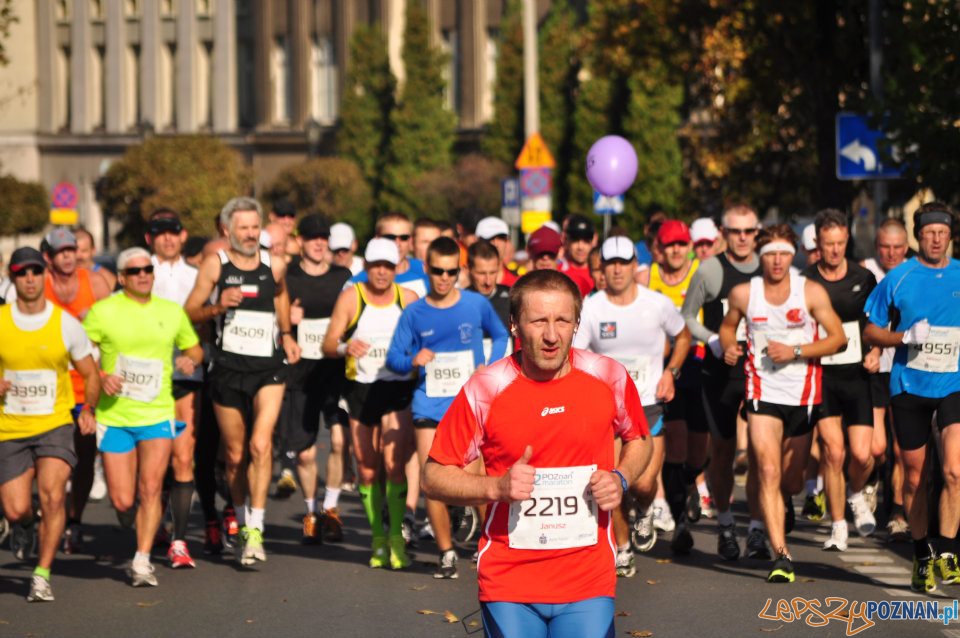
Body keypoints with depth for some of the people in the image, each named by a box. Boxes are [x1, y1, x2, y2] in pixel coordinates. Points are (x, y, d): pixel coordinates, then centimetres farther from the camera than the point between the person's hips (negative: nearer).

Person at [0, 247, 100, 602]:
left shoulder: (65, 323, -1)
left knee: (52, 496, -21)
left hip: (54, 425, -1)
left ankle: (42, 576, -8)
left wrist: (89, 409, -4)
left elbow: (90, 374, 10)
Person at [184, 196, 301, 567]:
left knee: (261, 445, -17)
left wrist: (286, 334, 13)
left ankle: (256, 530, -17)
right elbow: (189, 312, 2)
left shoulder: (274, 266, 6)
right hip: (228, 366, 0)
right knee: (235, 454, 8)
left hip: (268, 367, 0)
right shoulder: (215, 265, 1)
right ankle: (243, 525, 26)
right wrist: (218, 306, -17)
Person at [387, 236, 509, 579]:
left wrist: (489, 368, 0)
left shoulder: (476, 304, 0)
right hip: (430, 402, 1)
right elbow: (393, 357, 5)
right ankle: (446, 552, 11)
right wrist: (413, 361, -16)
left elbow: (500, 336, 16)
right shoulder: (414, 313, 1)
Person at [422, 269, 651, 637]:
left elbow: (638, 440, 18)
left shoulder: (609, 378, -2)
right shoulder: (484, 389, -7)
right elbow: (434, 477, -1)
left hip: (589, 581, 1)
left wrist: (620, 479, -3)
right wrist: (496, 487, -18)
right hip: (508, 584, -1)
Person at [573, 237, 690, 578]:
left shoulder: (658, 304, -5)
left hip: (648, 404, 0)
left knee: (644, 483, -10)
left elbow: (683, 336, 14)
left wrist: (670, 372, 1)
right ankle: (622, 549, 17)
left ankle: (645, 513, 26)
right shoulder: (590, 308, -8)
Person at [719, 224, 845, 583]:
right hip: (762, 390, -1)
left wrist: (795, 351, -14)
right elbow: (728, 325, 19)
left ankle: (780, 512, 48)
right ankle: (781, 555, -20)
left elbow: (837, 337, -2)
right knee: (768, 472, -17)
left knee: (791, 482, 11)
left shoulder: (811, 292, -4)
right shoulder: (743, 294, 0)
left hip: (803, 392, 1)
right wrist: (728, 346, -3)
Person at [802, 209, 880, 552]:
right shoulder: (804, 282, -1)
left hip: (856, 374, 1)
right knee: (833, 452, -8)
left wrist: (875, 352, 1)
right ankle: (838, 526, 6)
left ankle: (856, 494, 27)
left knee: (862, 453, -7)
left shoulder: (864, 279, 4)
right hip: (820, 375, -1)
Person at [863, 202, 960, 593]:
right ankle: (922, 556, 22)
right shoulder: (898, 279, 0)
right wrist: (905, 337, -11)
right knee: (914, 477, 7)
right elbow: (870, 332, 6)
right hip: (909, 386, 0)